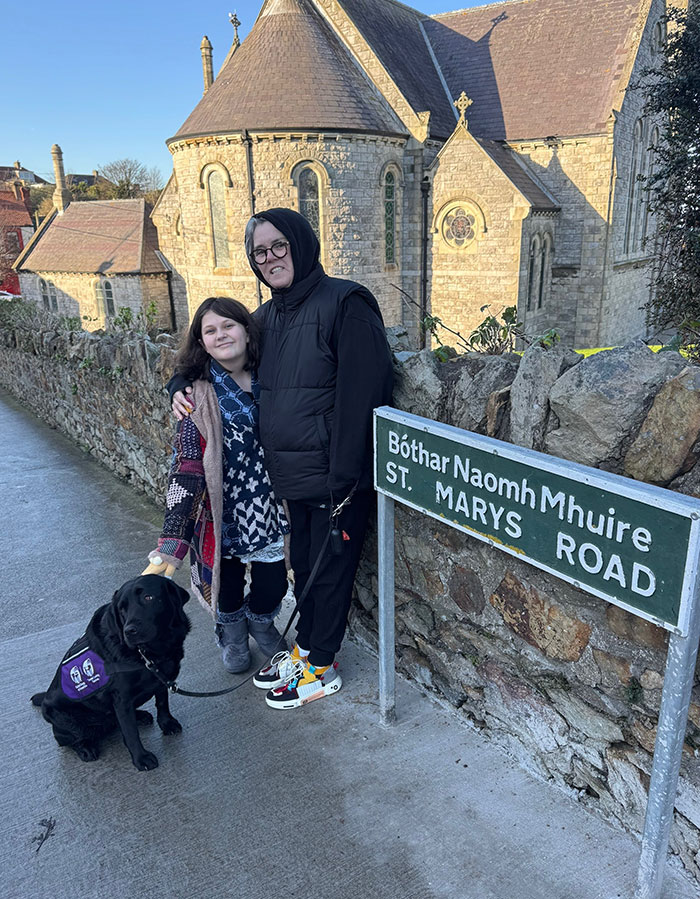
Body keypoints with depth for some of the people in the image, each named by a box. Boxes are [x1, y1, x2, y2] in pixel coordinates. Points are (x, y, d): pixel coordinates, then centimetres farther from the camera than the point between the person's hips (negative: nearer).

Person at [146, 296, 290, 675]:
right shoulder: (200, 397, -14)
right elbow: (186, 470, -17)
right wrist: (171, 542, -22)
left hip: (267, 507, 3)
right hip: (222, 512, -2)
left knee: (273, 585, 8)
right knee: (228, 589, 13)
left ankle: (260, 621, 45)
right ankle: (232, 634, 48)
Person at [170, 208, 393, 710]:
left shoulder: (345, 303, -15)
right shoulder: (269, 316, 11)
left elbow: (359, 399, -20)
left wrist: (343, 482, -22)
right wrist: (182, 384, 9)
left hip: (334, 478, -7)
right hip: (293, 476, 8)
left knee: (330, 568, 9)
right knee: (304, 564, 22)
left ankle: (322, 668, 30)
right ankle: (305, 648, 42)